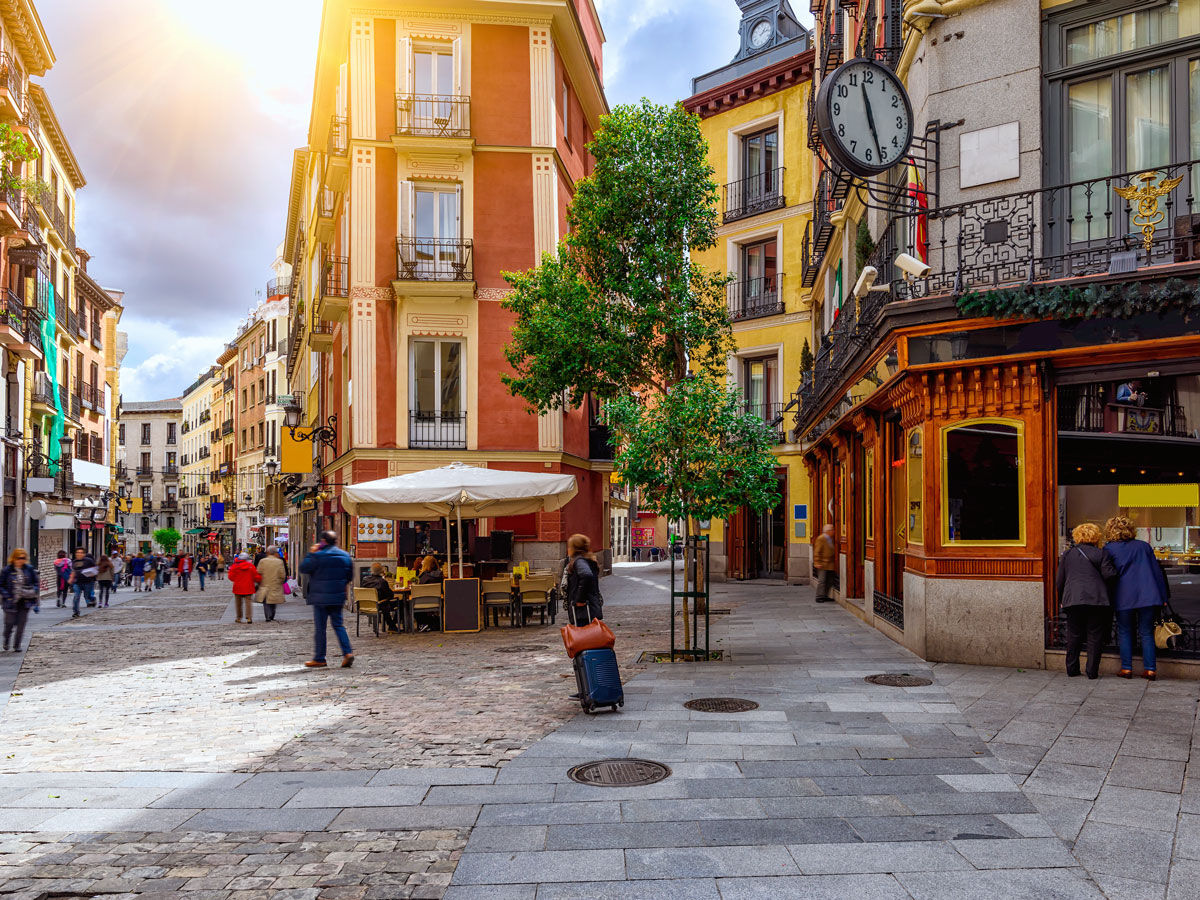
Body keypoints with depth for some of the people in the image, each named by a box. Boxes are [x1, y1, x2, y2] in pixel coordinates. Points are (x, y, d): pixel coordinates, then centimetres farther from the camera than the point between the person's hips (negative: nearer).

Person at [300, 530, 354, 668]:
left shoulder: (318, 556, -13)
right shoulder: (345, 555, 6)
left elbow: (303, 568, -5)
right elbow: (350, 575, 14)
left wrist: (311, 553, 1)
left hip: (320, 597, -5)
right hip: (338, 597, 5)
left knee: (319, 628, 3)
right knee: (338, 624, 12)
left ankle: (319, 659, 8)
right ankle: (348, 652, -3)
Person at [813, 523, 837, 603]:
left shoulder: (830, 539, 15)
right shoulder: (821, 538, -10)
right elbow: (817, 552, -13)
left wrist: (834, 562, 16)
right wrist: (817, 563, -18)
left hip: (830, 564, 8)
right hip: (822, 564, -8)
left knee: (829, 581, 10)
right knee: (822, 581, -9)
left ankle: (825, 596, 19)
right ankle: (820, 597, -5)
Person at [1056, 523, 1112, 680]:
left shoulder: (1067, 554, 11)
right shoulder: (1100, 554, 4)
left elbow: (1059, 580, 13)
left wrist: (1061, 600, 24)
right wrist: (1107, 597, 13)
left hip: (1072, 600, 2)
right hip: (1096, 600, -2)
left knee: (1074, 636, 11)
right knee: (1095, 636, 5)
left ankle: (1072, 670, 14)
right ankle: (1092, 672, 5)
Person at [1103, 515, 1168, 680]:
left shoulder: (1109, 548, 1)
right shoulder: (1144, 546, 11)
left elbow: (1106, 572, -15)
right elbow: (1157, 571, 11)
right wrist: (1162, 597, 14)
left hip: (1124, 597, -2)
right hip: (1148, 596, 2)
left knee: (1124, 632, 8)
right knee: (1146, 633, 8)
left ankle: (1126, 668, 6)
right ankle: (1150, 669, 4)